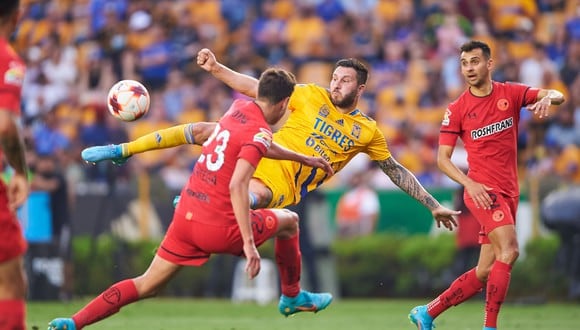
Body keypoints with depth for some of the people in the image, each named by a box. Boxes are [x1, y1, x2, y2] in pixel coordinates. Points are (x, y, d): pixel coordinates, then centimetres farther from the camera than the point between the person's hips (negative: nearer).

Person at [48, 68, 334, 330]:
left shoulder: (239, 108, 10)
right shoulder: (259, 132, -14)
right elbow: (237, 185, -25)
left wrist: (302, 157, 43)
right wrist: (249, 243, -28)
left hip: (185, 217, 7)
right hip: (219, 227, -7)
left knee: (147, 285, 10)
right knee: (289, 221, 18)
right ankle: (292, 297, 36)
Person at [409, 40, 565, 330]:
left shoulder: (510, 93, 5)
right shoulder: (457, 109, -1)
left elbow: (556, 96, -6)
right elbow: (442, 158, -2)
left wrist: (547, 98, -31)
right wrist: (469, 184, -18)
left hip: (508, 193, 4)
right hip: (483, 190, -4)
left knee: (485, 272, 6)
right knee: (509, 249, -25)